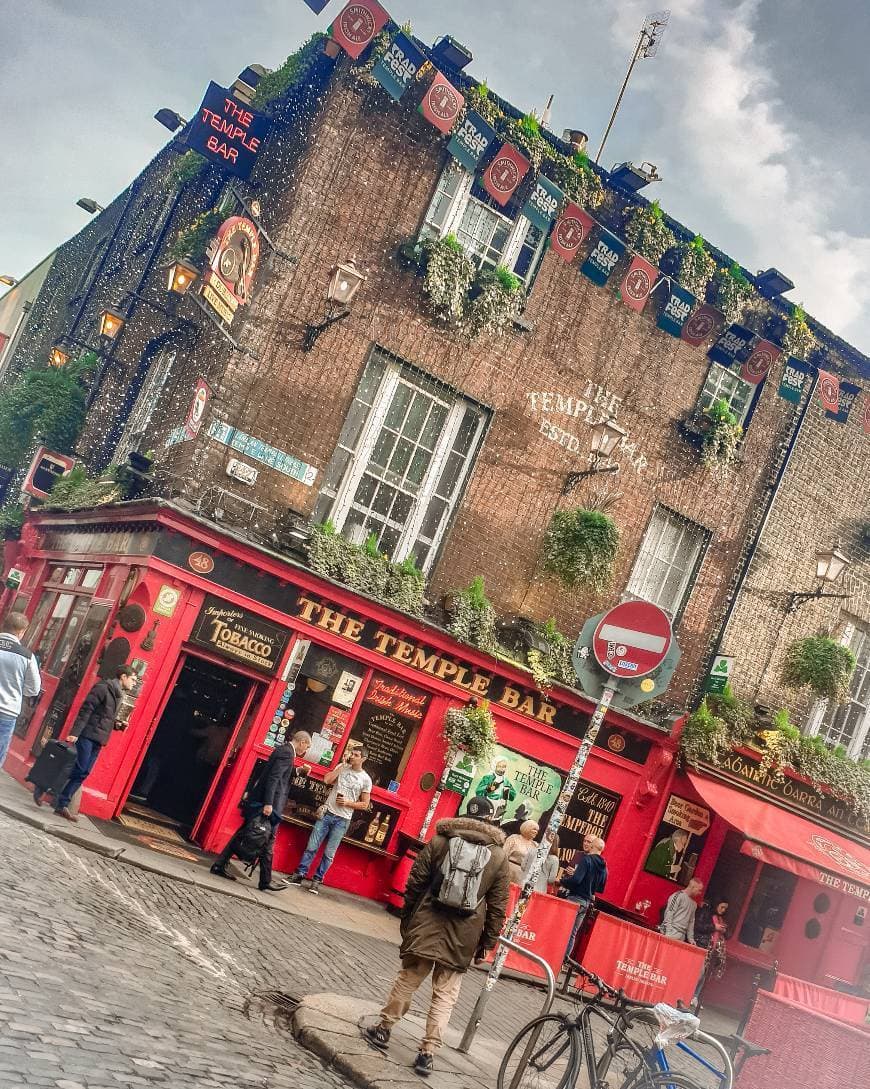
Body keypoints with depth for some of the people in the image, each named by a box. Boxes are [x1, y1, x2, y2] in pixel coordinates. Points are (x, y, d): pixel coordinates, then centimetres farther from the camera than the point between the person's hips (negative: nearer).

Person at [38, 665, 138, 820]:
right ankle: (42, 788, 5)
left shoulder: (117, 695, 18)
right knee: (79, 769, -11)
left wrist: (117, 724, 6)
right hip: (87, 735, -9)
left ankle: (62, 805, 8)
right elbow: (85, 710, -16)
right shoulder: (103, 687, -10)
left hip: (97, 740, 9)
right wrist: (74, 732, -22)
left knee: (83, 773, 5)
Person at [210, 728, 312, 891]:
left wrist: (298, 770, 16)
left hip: (257, 801, 9)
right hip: (268, 804, -9)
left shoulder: (282, 749, 15)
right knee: (267, 843, -1)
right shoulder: (287, 752, -14)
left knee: (242, 834, 13)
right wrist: (268, 804, -25)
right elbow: (273, 777, -22)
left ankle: (219, 865, 15)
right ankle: (266, 881, 7)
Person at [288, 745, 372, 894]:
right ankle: (299, 875, 9)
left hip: (342, 820, -1)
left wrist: (347, 803, -12)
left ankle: (317, 880, 13)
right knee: (311, 847, 1)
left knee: (329, 853, 3)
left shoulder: (366, 779, -1)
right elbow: (327, 780, -11)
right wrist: (343, 764, -9)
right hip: (327, 813, 1)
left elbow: (364, 804, 2)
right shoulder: (341, 767, 4)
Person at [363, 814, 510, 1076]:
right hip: (462, 937, 0)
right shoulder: (499, 857, 0)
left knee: (408, 979, 15)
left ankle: (383, 1029, 25)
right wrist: (486, 942, 9)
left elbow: (415, 883, 1)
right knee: (445, 994, 8)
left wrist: (407, 917, 11)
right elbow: (497, 906, 1)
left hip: (426, 925, 0)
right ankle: (427, 1052, 9)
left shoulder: (439, 840, -1)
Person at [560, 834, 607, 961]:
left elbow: (576, 880, -23)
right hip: (587, 902, 7)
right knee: (572, 933, 11)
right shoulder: (603, 867, 10)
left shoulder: (587, 859, -13)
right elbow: (600, 889, 19)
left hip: (575, 898, -7)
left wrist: (562, 882, -7)